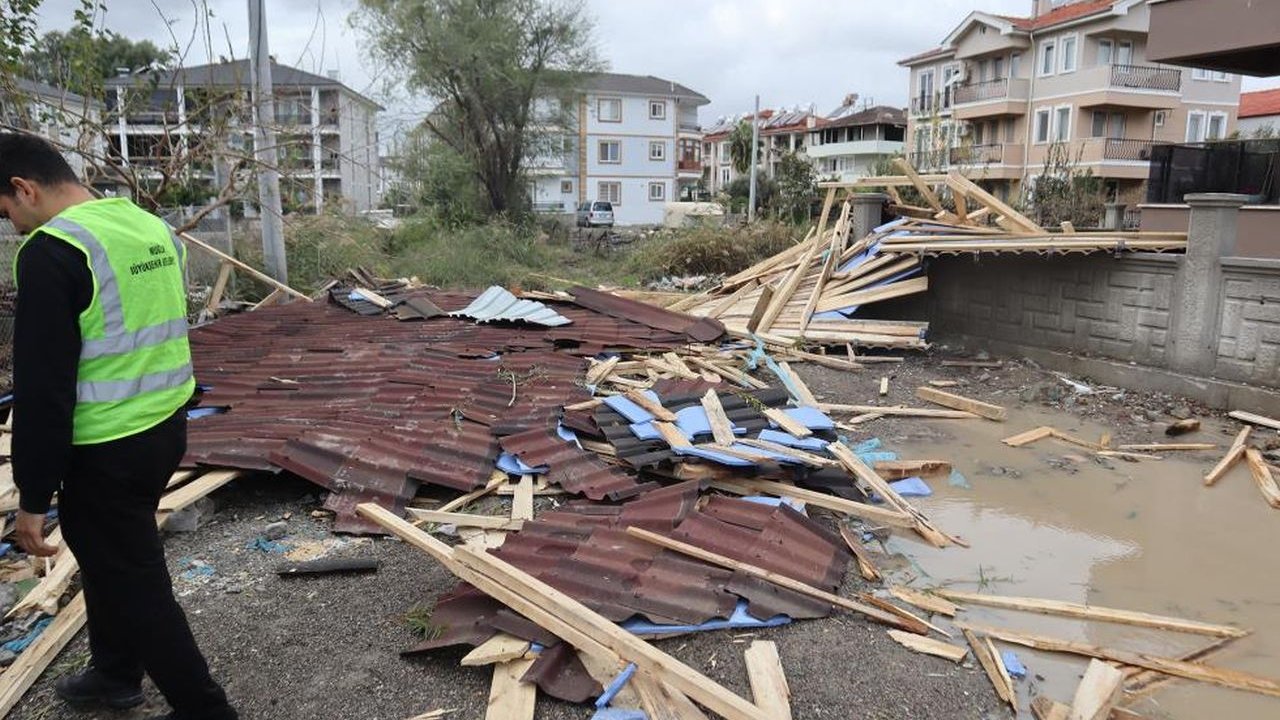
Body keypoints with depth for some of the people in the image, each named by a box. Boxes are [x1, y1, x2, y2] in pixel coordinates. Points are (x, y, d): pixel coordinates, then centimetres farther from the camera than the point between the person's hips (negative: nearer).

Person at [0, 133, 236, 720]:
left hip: (106, 451, -9)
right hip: (166, 429, 9)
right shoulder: (154, 228, 8)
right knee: (110, 558, 26)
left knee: (137, 586, 5)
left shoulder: (52, 250, -18)